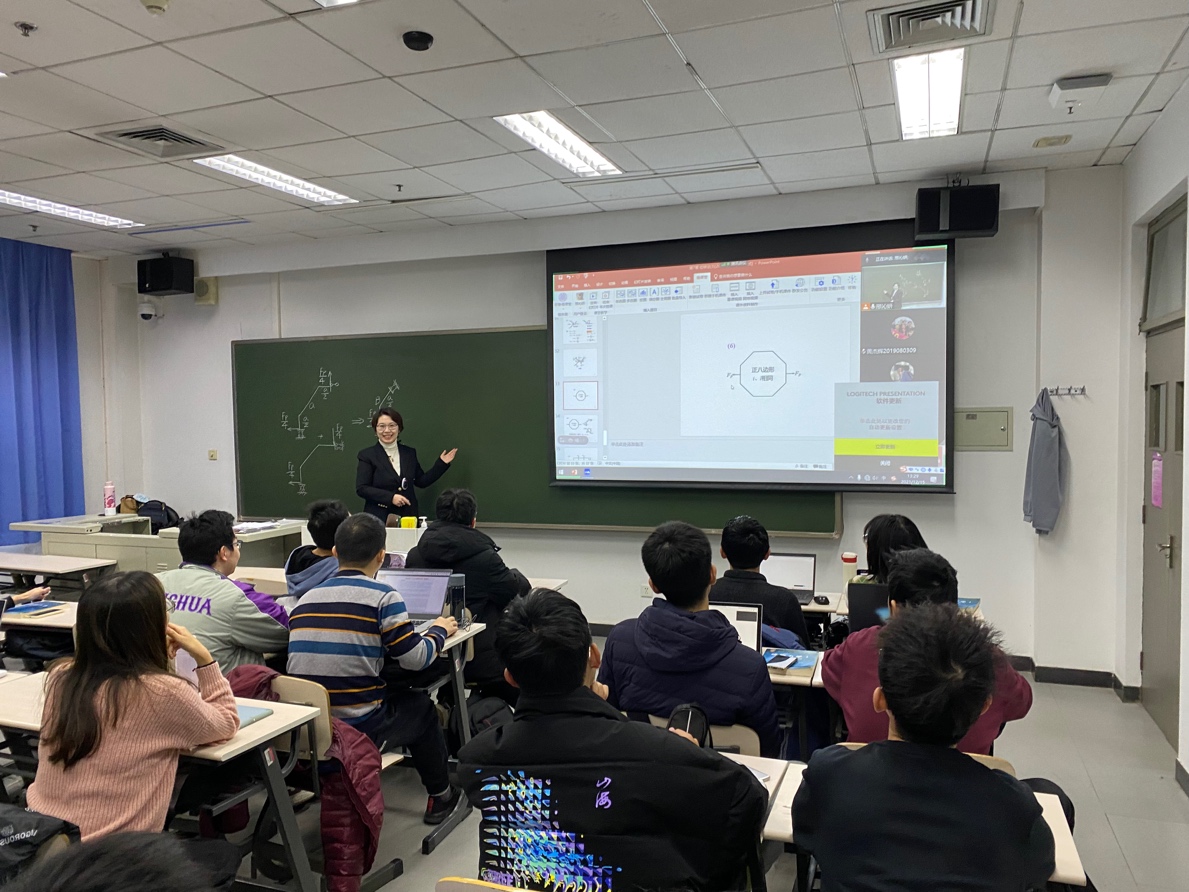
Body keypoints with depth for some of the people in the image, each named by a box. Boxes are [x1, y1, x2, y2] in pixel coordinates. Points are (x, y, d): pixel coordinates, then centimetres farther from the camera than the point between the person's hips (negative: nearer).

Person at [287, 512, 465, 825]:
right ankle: (440, 796, 38)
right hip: (359, 732, -5)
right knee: (420, 705, 24)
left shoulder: (305, 599, 5)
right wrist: (439, 631, 12)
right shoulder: (383, 597, -10)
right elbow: (416, 659, -9)